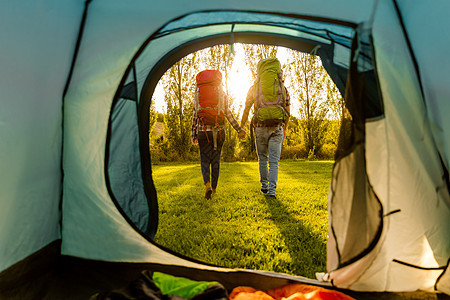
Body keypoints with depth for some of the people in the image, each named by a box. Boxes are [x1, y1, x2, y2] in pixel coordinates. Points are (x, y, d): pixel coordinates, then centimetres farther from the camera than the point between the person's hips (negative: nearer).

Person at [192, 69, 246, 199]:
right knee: (216, 160, 11)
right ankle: (214, 187, 20)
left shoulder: (198, 95, 10)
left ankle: (208, 185, -17)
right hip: (218, 131, 1)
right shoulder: (222, 94, 8)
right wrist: (239, 129, 0)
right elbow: (228, 113, -1)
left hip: (203, 131, 0)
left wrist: (194, 135, 11)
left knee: (205, 160, 6)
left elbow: (195, 116, 7)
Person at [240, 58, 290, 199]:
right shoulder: (282, 87, 13)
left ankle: (264, 186, 25)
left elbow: (246, 110, 8)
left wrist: (241, 127, 17)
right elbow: (288, 112, 15)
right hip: (277, 127, 1)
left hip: (261, 127, 0)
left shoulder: (254, 87, 8)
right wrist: (285, 128, 27)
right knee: (274, 161, 2)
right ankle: (272, 190, -6)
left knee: (263, 159, 16)